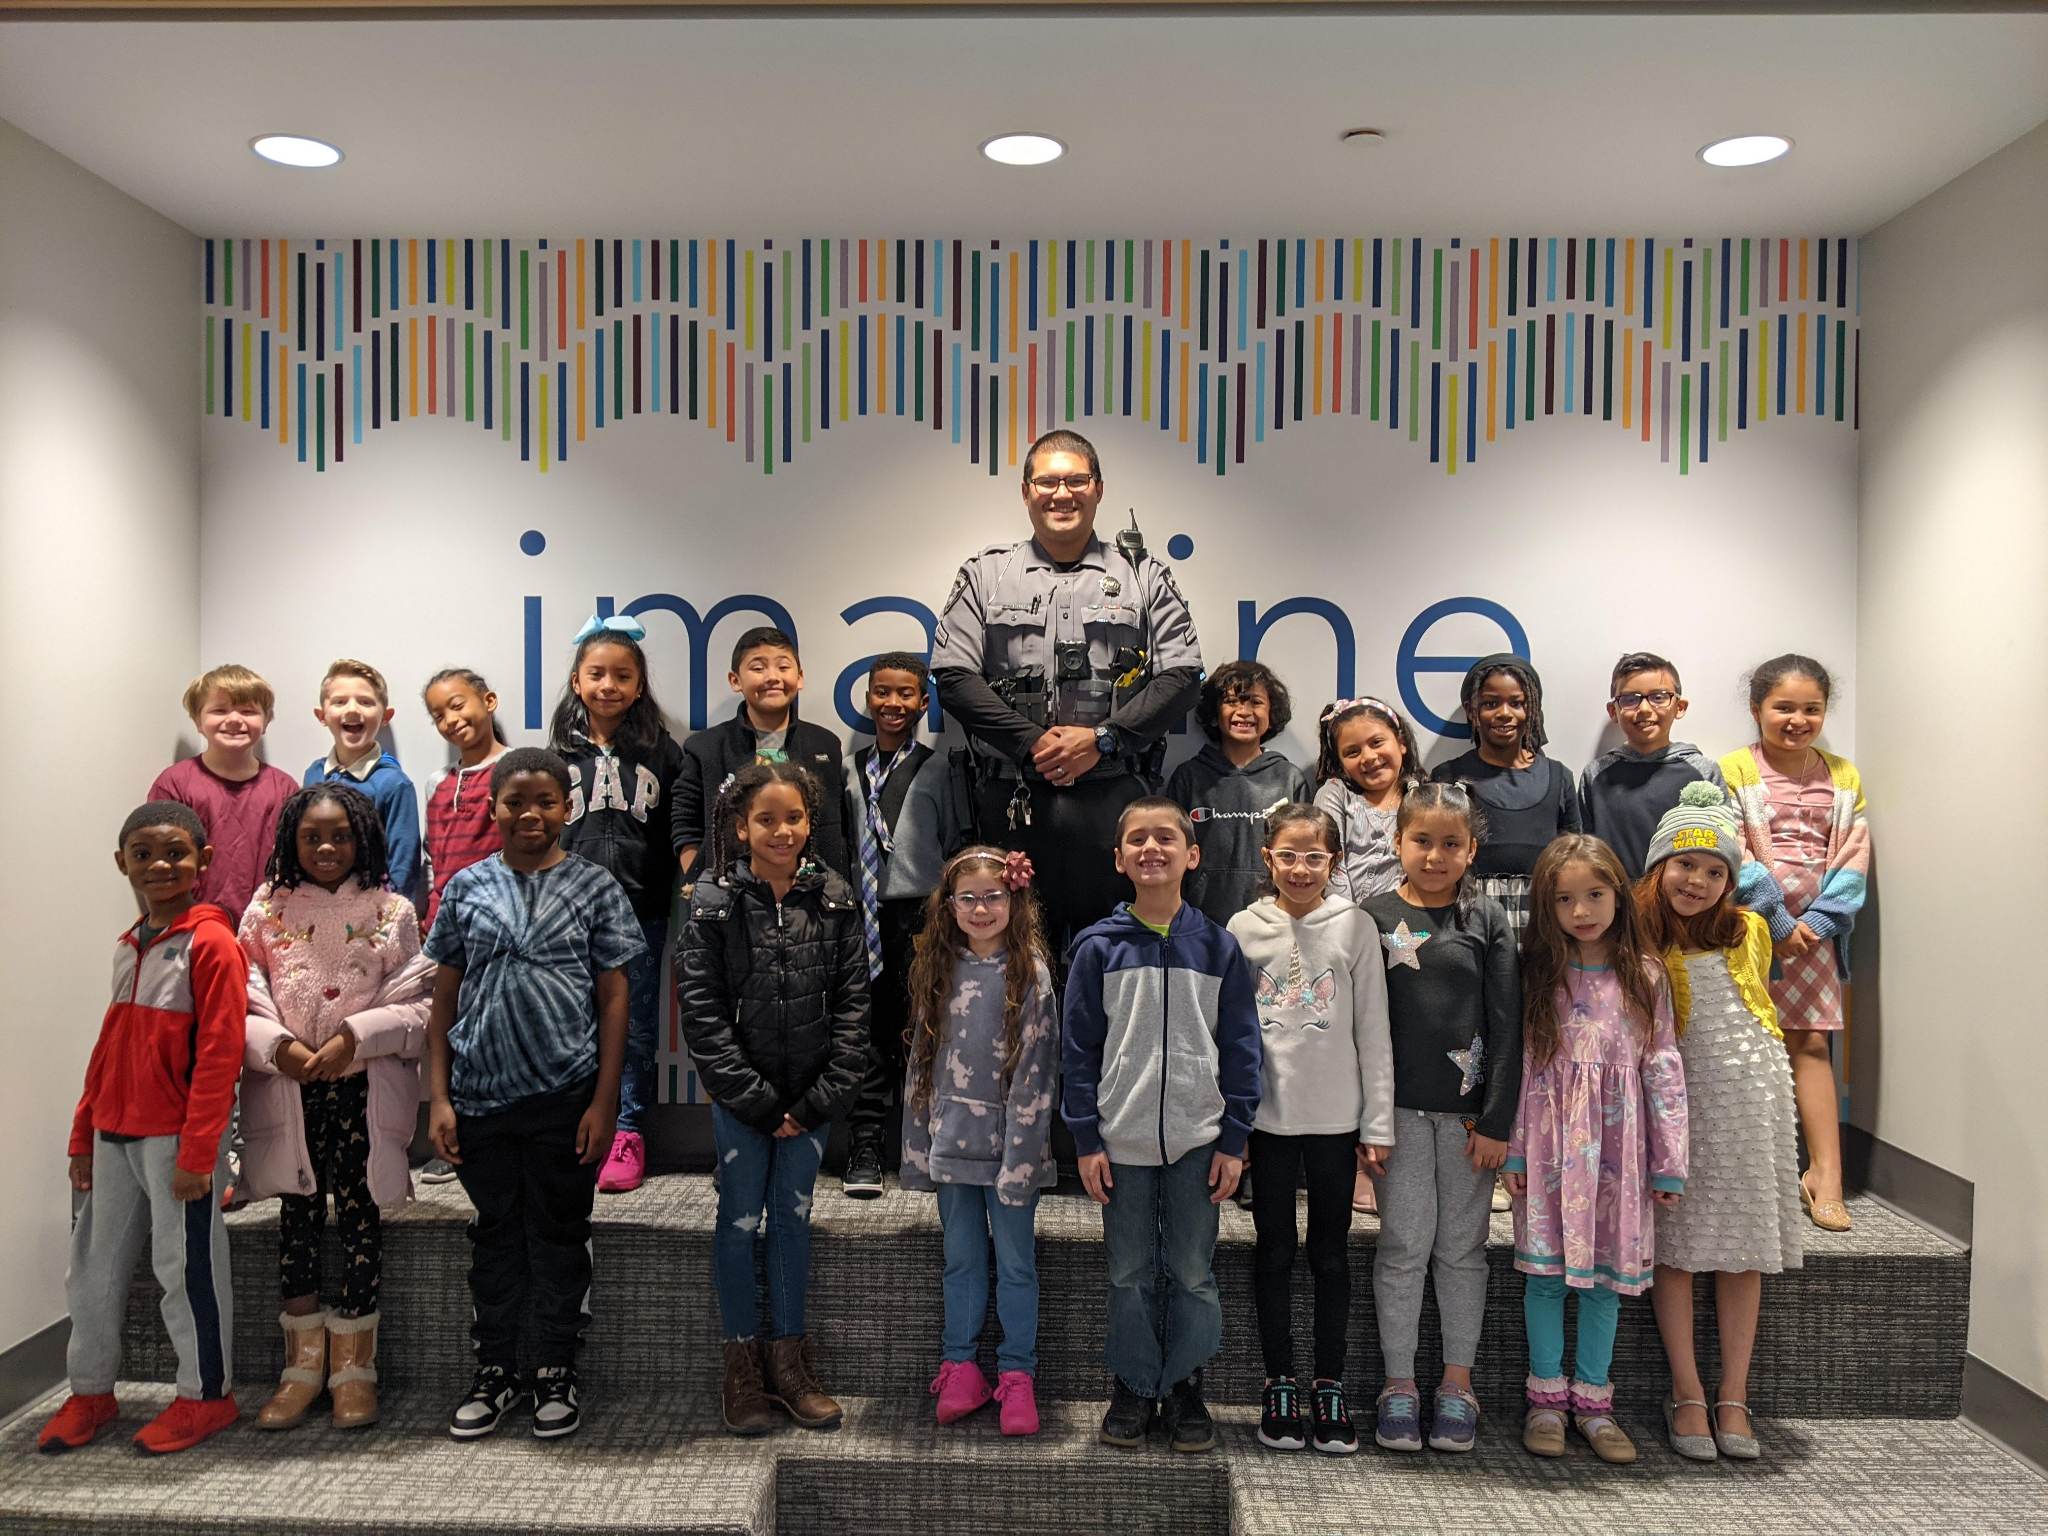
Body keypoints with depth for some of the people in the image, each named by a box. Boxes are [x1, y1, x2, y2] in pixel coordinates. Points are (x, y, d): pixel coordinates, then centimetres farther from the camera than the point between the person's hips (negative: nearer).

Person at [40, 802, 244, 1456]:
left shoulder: (211, 943, -13)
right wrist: (84, 1136, 16)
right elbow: (110, 1046, 17)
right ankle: (90, 1391, 33)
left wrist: (196, 1151, -19)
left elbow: (219, 1054, -17)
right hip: (115, 1134, 7)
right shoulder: (127, 946, 11)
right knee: (94, 1267, 16)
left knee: (186, 1267, 3)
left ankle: (207, 1394, 19)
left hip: (177, 1139, -7)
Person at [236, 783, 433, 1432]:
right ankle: (304, 1361, 19)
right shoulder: (267, 910, 6)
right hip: (288, 1088, 1)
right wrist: (281, 1044, -16)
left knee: (359, 1213, 2)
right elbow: (243, 1001, 0)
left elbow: (418, 1003, -3)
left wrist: (353, 1036, -16)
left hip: (364, 1087, -1)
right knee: (297, 1214, 5)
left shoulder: (390, 911, 2)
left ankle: (353, 1364, 16)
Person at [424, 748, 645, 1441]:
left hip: (564, 1096, -2)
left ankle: (555, 1373, 24)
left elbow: (613, 999, -1)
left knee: (559, 1234, 9)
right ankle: (495, 1372, 29)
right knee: (495, 1234, 14)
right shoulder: (467, 888, 4)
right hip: (480, 1097, 2)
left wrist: (604, 1102, -6)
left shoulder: (594, 888, -2)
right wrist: (438, 1098, 1)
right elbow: (445, 998, 7)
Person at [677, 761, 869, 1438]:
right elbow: (702, 1012, -9)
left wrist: (821, 1097, -8)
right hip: (740, 1096, -2)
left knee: (794, 1220, 11)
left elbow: (852, 1001, -1)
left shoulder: (835, 899, -2)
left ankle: (788, 1357, 23)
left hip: (811, 1097, 2)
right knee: (740, 1223, 6)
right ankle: (743, 1361, 21)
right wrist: (759, 1101, -12)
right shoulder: (714, 903, -8)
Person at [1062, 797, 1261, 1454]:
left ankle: (1185, 1387, 26)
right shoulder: (1098, 947, -2)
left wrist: (1234, 1139, -1)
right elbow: (1079, 1048, 0)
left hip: (1197, 1140, 0)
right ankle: (1133, 1387, 26)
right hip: (1121, 1141, 0)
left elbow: (1241, 1048, 3)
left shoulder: (1218, 948, 0)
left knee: (1193, 1274, 9)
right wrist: (1086, 1140, -4)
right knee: (1130, 1275, 10)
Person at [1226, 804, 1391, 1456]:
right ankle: (1279, 1385, 21)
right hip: (1266, 1114, 1)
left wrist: (1378, 1124, -1)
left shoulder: (1355, 926, -1)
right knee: (1274, 1251, 9)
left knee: (1331, 1254, 9)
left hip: (1336, 1115, 0)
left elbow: (1373, 1030, 1)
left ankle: (1330, 1386, 21)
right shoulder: (1244, 929, 1)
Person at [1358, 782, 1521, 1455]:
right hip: (1398, 1107, -1)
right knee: (1404, 1245, 3)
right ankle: (1398, 1382, 16)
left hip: (1468, 1110, 1)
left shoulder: (1487, 920, 1)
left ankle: (1458, 1381, 23)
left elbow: (1506, 1026, 0)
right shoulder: (1373, 917, 0)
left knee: (1462, 1247, 10)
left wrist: (1498, 1122, -5)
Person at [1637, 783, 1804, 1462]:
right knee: (1676, 1247, 0)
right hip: (1678, 1100, -3)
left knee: (1744, 1250, 6)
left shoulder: (1749, 930, 9)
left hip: (1753, 1094, 3)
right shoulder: (1634, 938, -3)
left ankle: (1733, 1398, 16)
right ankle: (1687, 1395, 12)